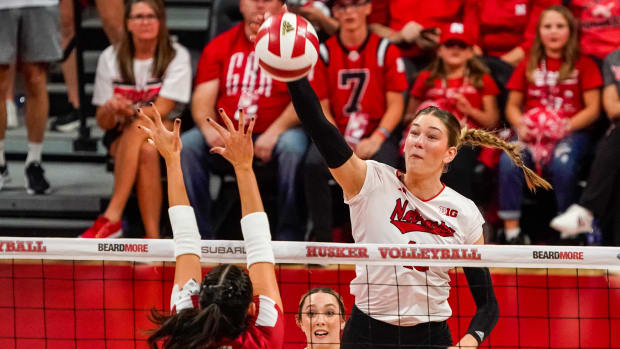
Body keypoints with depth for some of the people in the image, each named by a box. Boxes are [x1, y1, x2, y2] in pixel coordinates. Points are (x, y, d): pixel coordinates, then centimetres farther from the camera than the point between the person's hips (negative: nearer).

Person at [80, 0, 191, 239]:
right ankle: (152, 239, -41)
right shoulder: (110, 58, 4)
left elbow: (161, 110, -13)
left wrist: (128, 111, -27)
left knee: (140, 128, -36)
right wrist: (110, 111, -22)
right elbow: (103, 122, 1)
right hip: (121, 137, 1)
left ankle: (112, 217, -38)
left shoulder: (177, 56, -2)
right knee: (146, 151, -34)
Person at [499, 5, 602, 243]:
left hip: (570, 132, -2)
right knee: (509, 161, -31)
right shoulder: (528, 66, 15)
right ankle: (512, 232, -29)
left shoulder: (584, 65, 7)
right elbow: (513, 105, 15)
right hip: (531, 132, 2)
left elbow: (593, 109, 1)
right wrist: (520, 125, -8)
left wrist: (566, 126, -15)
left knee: (562, 164, -37)